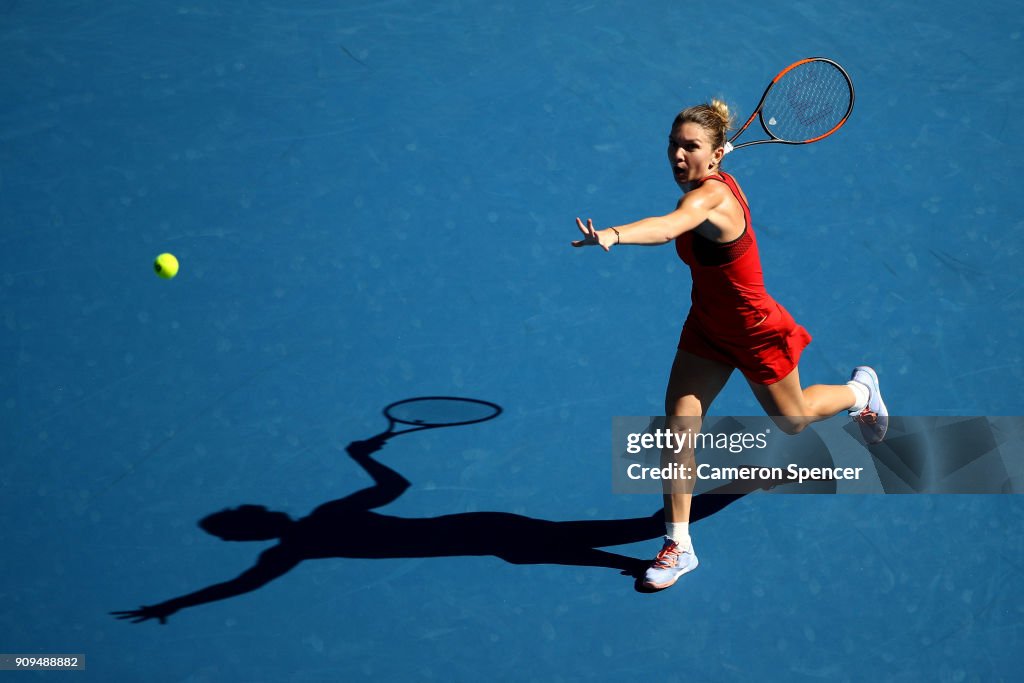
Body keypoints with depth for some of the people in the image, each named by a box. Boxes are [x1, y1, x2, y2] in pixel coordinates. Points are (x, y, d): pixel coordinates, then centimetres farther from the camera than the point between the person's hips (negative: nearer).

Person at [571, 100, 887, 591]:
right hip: (707, 328, 7)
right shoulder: (714, 183, -10)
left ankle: (860, 390, 51)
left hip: (756, 333, -7)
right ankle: (678, 546, 5)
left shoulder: (711, 198, -36)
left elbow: (667, 227, -60)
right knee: (678, 425, -5)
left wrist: (612, 235, -75)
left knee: (792, 420, 19)